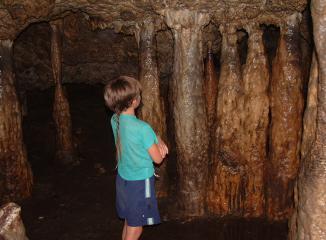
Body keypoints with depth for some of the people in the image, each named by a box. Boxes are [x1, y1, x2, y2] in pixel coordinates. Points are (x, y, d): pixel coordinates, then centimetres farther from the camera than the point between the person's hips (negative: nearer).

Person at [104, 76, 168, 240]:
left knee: (129, 223, 24)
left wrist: (158, 141, -9)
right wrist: (161, 147, 2)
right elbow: (158, 158, -16)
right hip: (139, 183, -7)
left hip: (122, 179, 7)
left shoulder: (115, 120, -5)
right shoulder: (142, 128, -28)